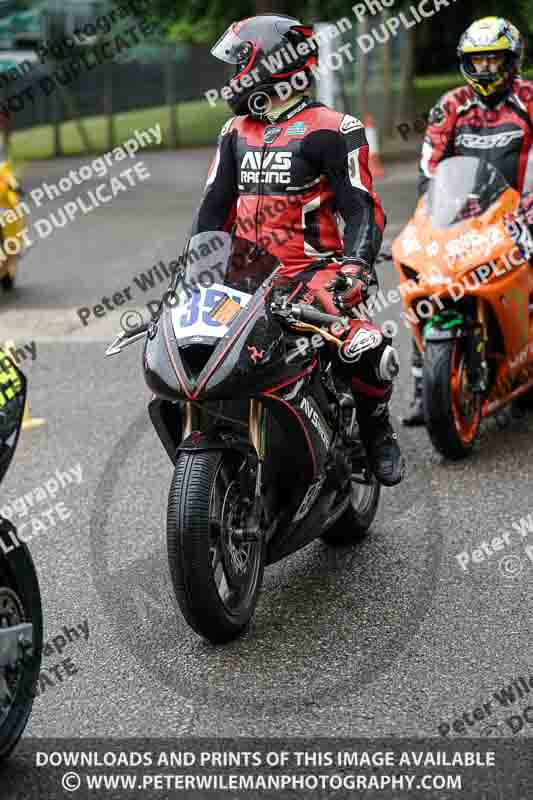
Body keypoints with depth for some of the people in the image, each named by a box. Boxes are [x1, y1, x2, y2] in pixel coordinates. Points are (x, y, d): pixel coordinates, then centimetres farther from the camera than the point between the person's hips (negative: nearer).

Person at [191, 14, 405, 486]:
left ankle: (376, 429, 0)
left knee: (364, 348, -30)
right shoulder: (236, 132, 17)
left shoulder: (328, 130, -4)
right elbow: (215, 206, 20)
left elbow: (362, 208, -7)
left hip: (312, 271, -6)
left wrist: (356, 266, -23)